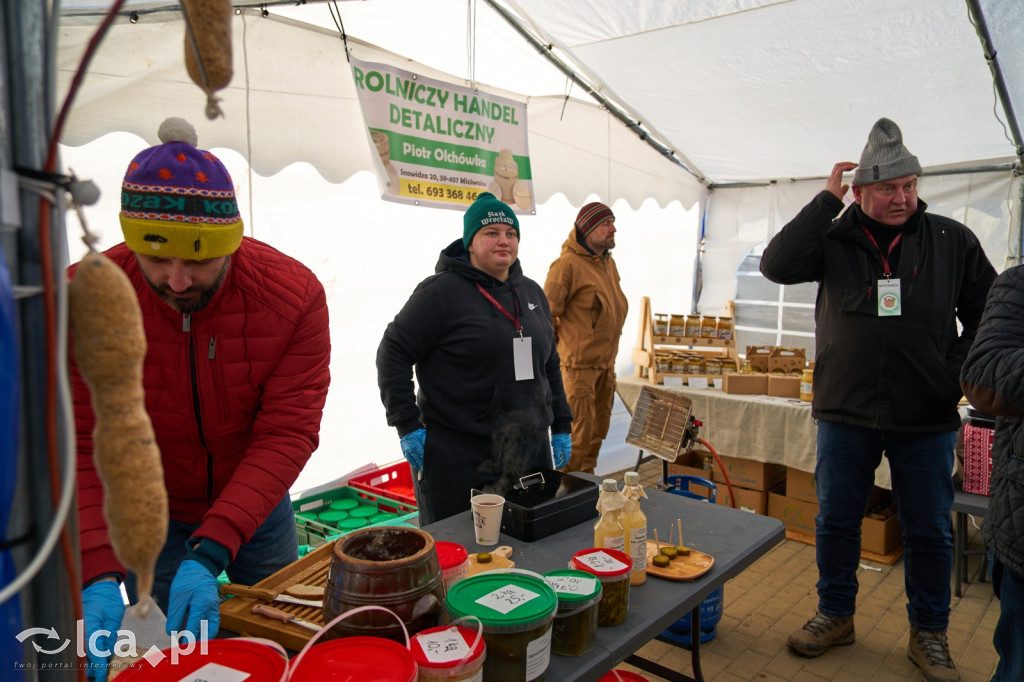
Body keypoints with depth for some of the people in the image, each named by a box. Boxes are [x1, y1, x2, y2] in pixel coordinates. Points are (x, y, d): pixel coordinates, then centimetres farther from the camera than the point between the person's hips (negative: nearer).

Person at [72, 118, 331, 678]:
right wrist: (99, 572, -34)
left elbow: (287, 434, -26)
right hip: (154, 515, -1)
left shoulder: (293, 293, -26)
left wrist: (210, 553, -34)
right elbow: (84, 448, -22)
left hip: (257, 504, 1)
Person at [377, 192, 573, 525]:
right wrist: (407, 425, -13)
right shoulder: (442, 291, -9)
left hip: (531, 453, 6)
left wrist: (561, 426, 16)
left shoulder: (533, 292, 12)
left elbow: (550, 364, 19)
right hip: (458, 458, -6)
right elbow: (393, 352, -9)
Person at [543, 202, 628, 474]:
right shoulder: (568, 264, -15)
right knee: (580, 431, -4)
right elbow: (547, 314, -14)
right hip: (579, 363, -8)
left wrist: (610, 354, 18)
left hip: (606, 363, 8)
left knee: (598, 428, 16)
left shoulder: (608, 263, 12)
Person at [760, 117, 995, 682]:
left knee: (929, 530, 11)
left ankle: (928, 634, 30)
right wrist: (827, 199, -14)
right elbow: (777, 265, -17)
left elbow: (987, 311, 9)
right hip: (845, 412, 0)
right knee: (836, 520, 11)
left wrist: (956, 373, 0)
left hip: (927, 419, 1)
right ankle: (835, 615, 31)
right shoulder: (835, 239, 0)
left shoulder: (952, 241, 2)